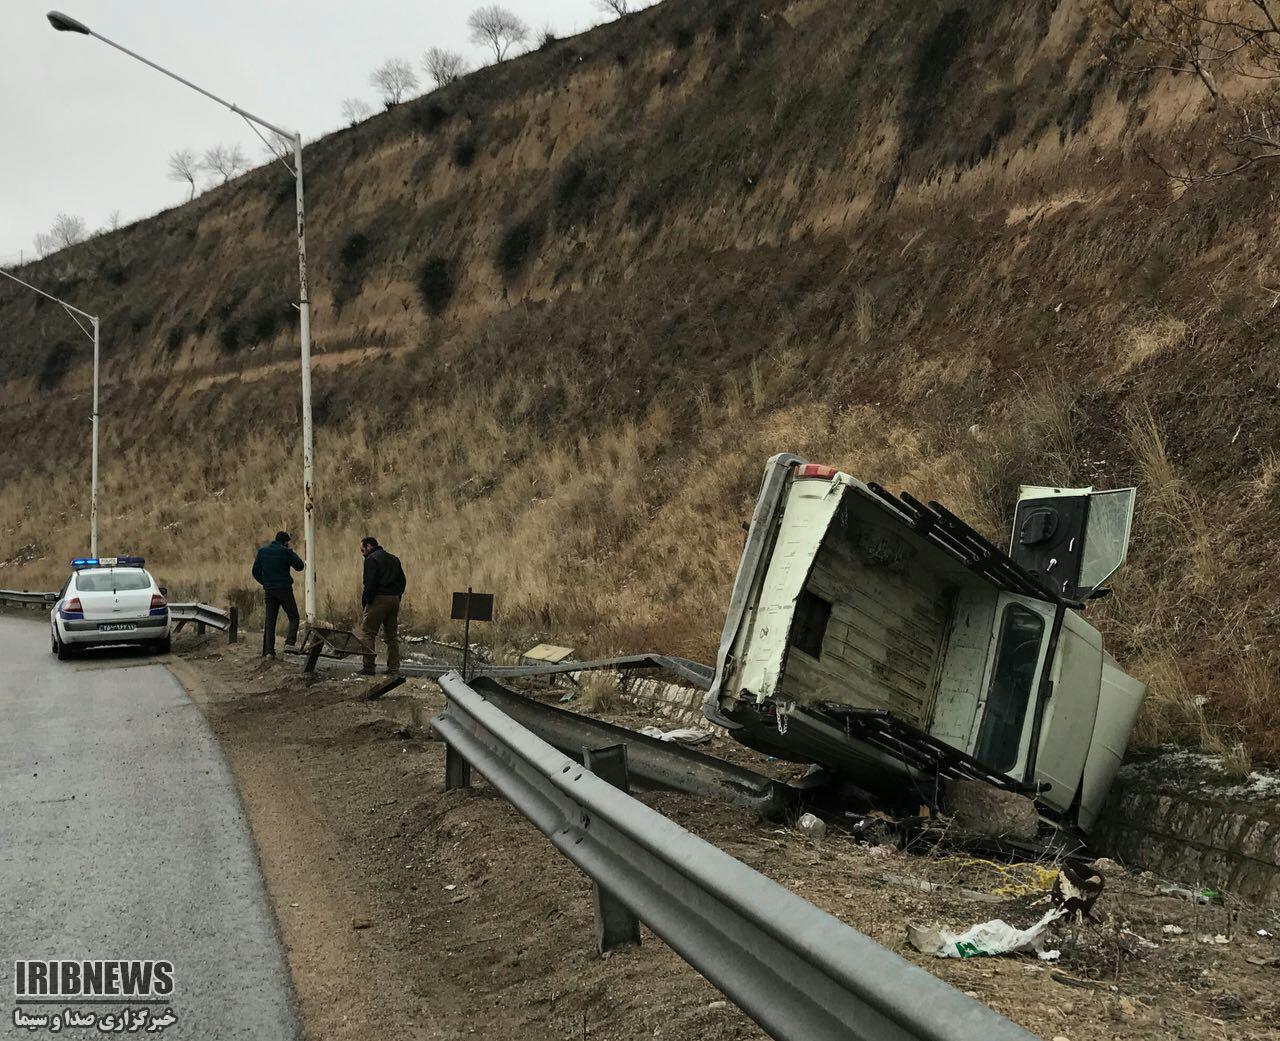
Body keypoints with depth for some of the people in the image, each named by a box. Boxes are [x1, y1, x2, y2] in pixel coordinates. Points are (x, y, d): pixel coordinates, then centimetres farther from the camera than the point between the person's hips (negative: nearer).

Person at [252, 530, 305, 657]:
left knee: (269, 620, 7)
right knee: (293, 617, 7)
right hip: (284, 589, -4)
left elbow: (256, 571, 6)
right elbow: (299, 566, -4)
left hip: (268, 590, 4)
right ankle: (290, 642, -12)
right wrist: (292, 554, 6)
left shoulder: (262, 551, 7)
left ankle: (268, 651, 2)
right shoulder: (285, 552, -9)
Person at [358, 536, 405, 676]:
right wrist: (397, 597, 16)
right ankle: (394, 668, 10)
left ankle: (368, 667, -7)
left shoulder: (371, 559, -5)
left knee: (367, 633, -1)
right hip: (395, 599, 7)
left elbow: (370, 583, -15)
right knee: (391, 635, 12)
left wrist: (365, 600, -7)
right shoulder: (394, 559, 19)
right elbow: (402, 581, 17)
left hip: (379, 600, -7)